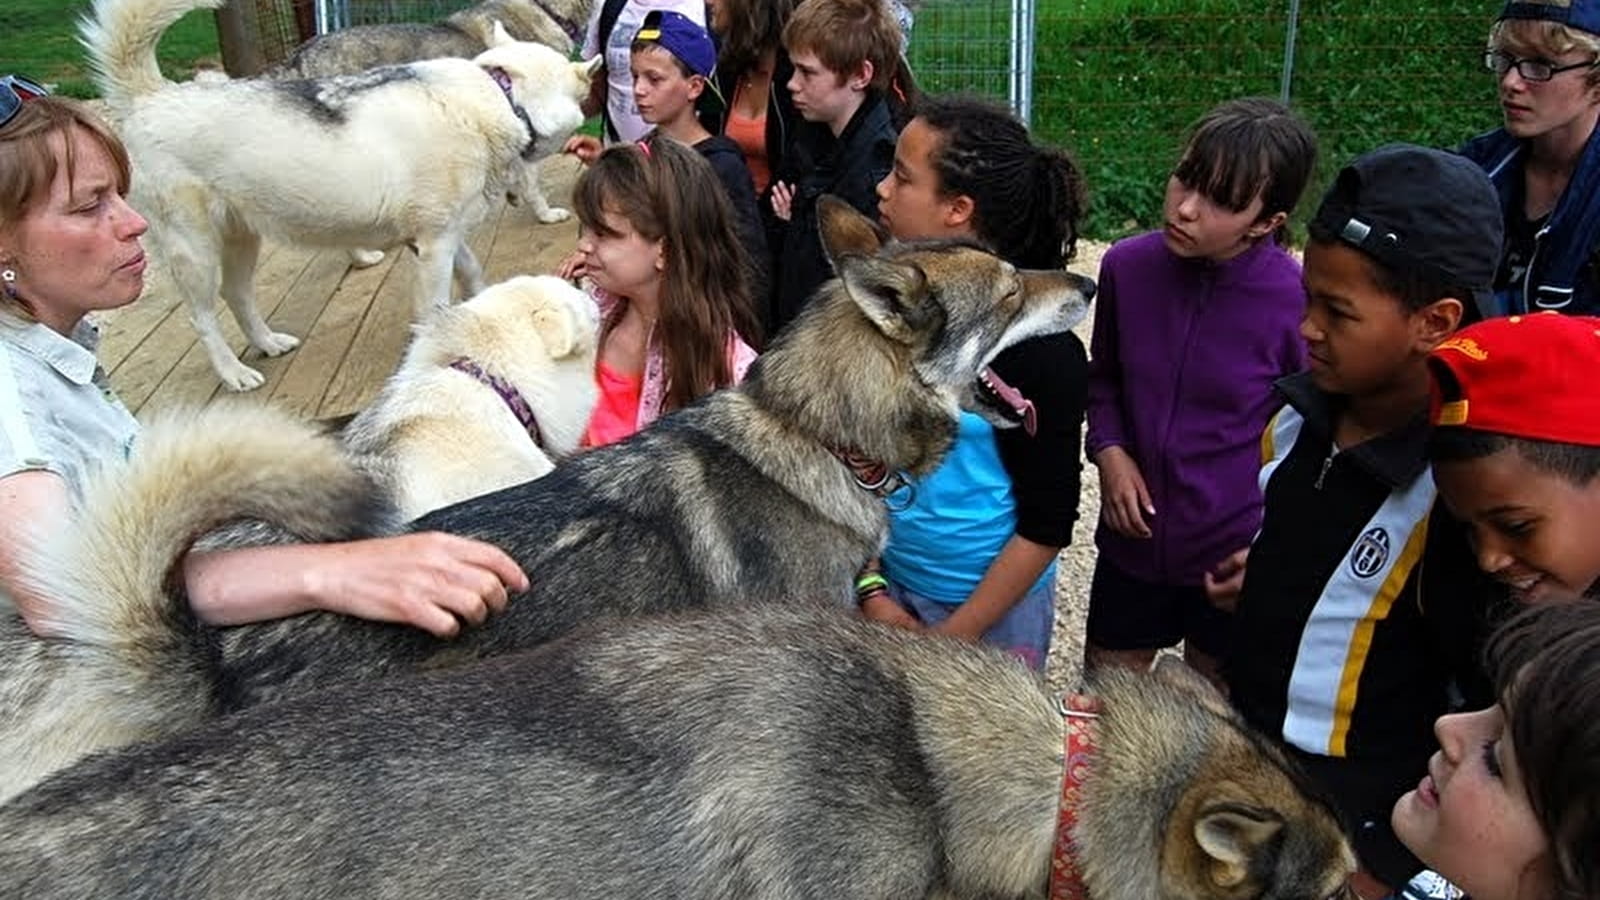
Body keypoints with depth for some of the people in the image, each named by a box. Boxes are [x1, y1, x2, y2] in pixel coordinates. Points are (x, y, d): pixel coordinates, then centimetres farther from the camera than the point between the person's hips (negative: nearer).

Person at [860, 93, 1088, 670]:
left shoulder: (1039, 346, -19)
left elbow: (1047, 525, -15)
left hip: (992, 605, -4)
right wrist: (871, 593, -5)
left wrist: (952, 637, -14)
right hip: (888, 583, 4)